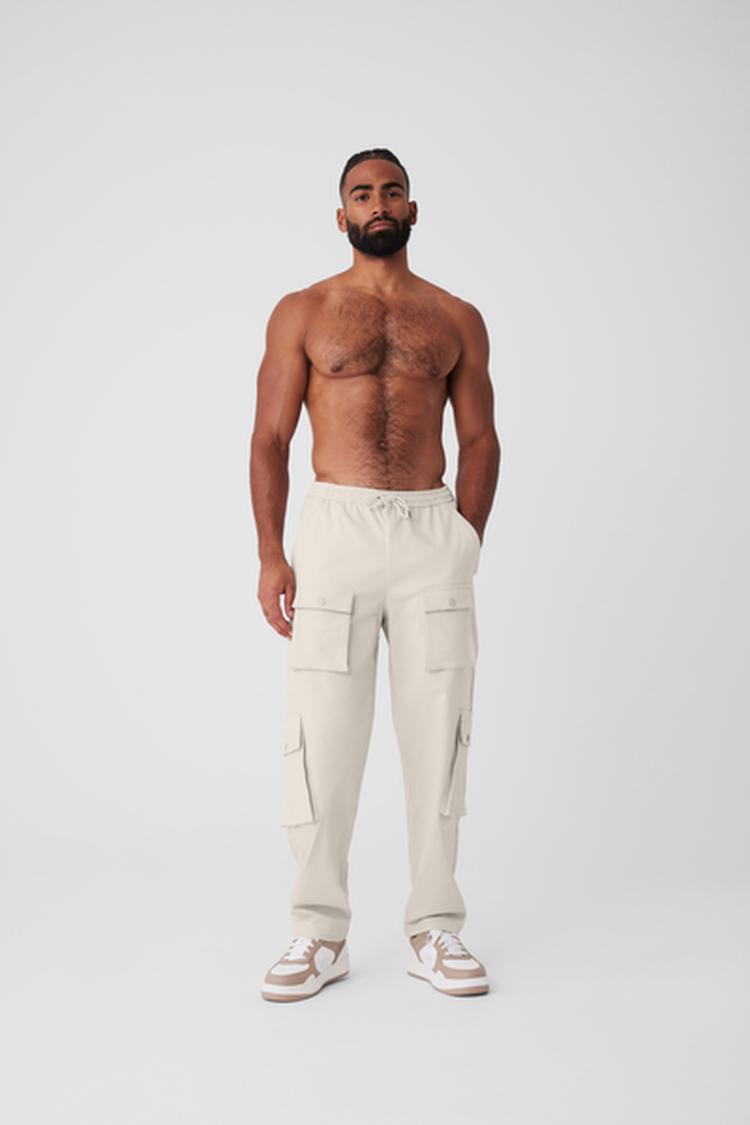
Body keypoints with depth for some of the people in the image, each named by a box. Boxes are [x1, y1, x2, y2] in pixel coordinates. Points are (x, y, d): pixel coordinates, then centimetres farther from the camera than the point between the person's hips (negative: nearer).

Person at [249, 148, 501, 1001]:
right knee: (321, 733, -2)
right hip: (335, 526, -1)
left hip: (433, 532, 2)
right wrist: (270, 555, -5)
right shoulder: (302, 313, 8)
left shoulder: (457, 320, 13)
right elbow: (270, 437, 4)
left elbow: (480, 440, 12)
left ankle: (434, 929, 15)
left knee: (436, 731, 3)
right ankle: (320, 933, 10)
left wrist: (465, 546, 2)